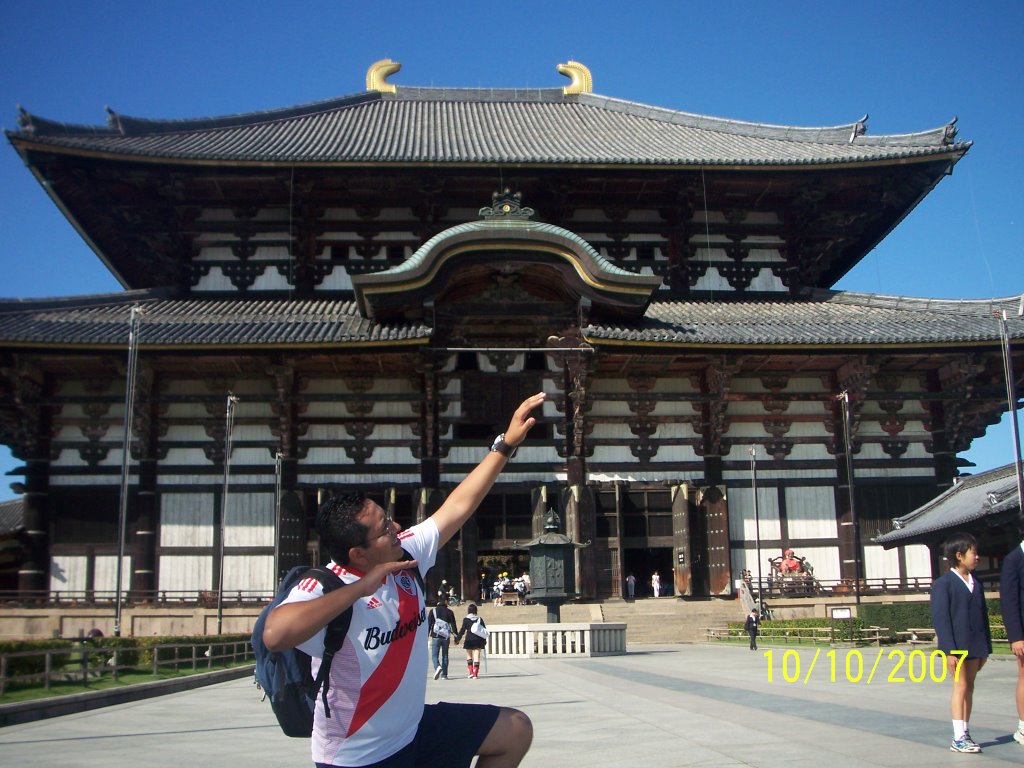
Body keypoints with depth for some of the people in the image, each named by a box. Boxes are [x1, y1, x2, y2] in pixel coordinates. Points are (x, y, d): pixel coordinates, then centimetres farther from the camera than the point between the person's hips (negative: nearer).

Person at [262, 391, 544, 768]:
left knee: (516, 730, 13)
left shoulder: (405, 556, -6)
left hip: (416, 728, 8)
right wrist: (360, 587, -40)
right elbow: (275, 634, -47)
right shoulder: (326, 587, -27)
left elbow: (458, 507, 4)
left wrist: (506, 443, 3)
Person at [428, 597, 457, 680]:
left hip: (436, 636, -1)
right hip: (446, 637, 1)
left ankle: (437, 667, -27)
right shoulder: (449, 612, 4)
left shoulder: (433, 611, 2)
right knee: (445, 655, 10)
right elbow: (453, 625, 4)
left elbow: (428, 624, -1)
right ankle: (444, 674, 7)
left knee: (434, 655, 2)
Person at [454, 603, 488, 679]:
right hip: (478, 640, 2)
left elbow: (462, 630, -6)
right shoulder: (479, 619, 5)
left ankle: (471, 672, 5)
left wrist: (457, 639, 3)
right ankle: (475, 673, -3)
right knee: (476, 656, 2)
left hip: (469, 640, -2)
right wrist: (484, 641, 17)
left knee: (469, 656, 14)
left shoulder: (466, 619, -4)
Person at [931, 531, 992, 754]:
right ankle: (958, 739, -7)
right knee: (961, 686, -8)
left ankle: (965, 734, 17)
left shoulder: (977, 583, 12)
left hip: (974, 646, 7)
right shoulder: (943, 583, -9)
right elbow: (940, 617, -13)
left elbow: (983, 616, 15)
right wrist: (949, 650, -17)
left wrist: (985, 648, 12)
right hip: (956, 645, -7)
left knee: (969, 688, 10)